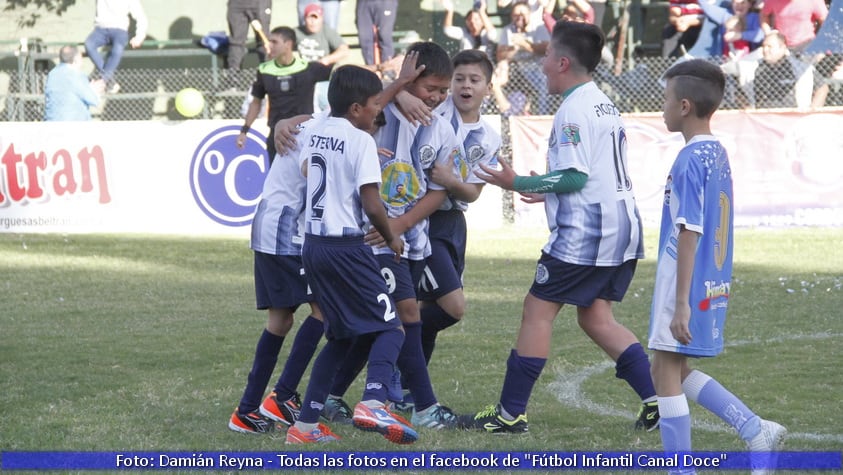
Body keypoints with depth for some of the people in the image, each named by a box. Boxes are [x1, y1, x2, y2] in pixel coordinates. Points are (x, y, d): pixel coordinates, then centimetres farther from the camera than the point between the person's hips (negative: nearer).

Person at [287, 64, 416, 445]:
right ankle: (373, 403, -29)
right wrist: (392, 238, 1)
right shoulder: (361, 140, -11)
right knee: (389, 328, -4)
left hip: (313, 244, 8)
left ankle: (306, 424, 13)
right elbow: (371, 204, -15)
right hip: (346, 247, -8)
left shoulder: (316, 133, 11)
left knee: (341, 336, 18)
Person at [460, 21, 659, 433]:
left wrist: (518, 183, -13)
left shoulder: (574, 110, -14)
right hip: (621, 228, 9)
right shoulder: (604, 105, 16)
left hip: (583, 232, -9)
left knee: (537, 309, -1)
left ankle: (510, 413, 2)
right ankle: (657, 400, 4)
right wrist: (548, 190, 26)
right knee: (595, 317, 13)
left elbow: (576, 177, -19)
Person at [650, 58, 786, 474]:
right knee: (676, 370, 18)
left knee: (666, 372, 0)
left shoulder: (690, 160, -18)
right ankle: (757, 432, 12)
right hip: (712, 284, 9)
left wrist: (681, 304, -21)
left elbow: (689, 233, -21)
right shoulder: (719, 154, 11)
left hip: (686, 285, -9)